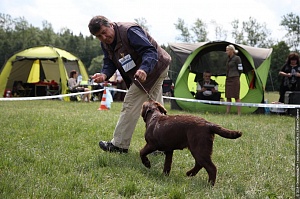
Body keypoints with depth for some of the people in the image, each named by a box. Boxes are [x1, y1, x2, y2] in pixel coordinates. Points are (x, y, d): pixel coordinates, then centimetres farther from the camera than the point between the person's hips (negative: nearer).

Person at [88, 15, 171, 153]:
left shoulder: (129, 31, -27)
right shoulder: (105, 44, 2)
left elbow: (150, 52, -31)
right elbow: (109, 63, 2)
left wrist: (144, 69, -49)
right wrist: (104, 74, -22)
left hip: (153, 67, -10)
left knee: (131, 105, -9)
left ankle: (119, 144, -2)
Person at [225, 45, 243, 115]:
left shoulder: (237, 58, -9)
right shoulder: (228, 59, 14)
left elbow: (240, 70, -8)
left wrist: (236, 78, 1)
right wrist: (227, 77, 14)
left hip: (234, 79, -8)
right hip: (228, 79, 8)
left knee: (236, 97, -5)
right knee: (228, 97, 8)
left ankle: (239, 114, -1)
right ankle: (227, 113, 12)